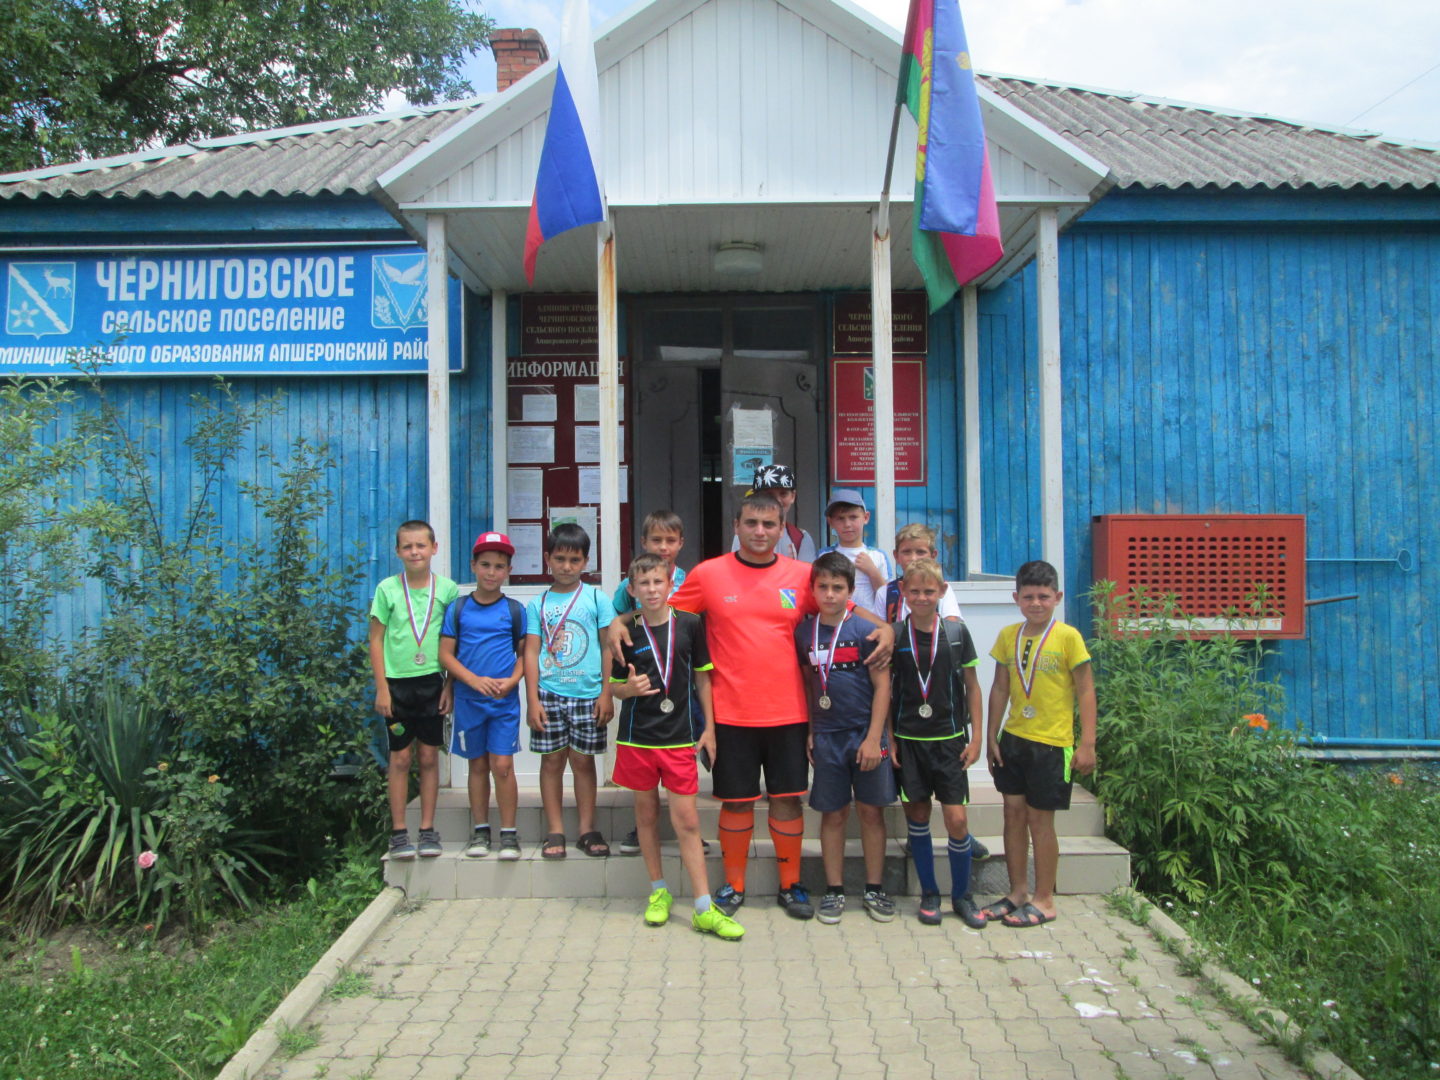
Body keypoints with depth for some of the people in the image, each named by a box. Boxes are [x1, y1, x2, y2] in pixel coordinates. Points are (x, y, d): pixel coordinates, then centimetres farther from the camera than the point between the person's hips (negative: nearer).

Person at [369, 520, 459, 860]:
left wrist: (450, 685, 0)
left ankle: (428, 830, 17)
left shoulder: (447, 589, 0)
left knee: (430, 757, 7)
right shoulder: (387, 589, -2)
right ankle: (398, 832, 14)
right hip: (397, 682, -1)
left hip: (432, 682, 1)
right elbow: (376, 640, 0)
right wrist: (381, 687, -4)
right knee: (400, 758, 4)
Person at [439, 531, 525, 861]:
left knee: (502, 765, -4)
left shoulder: (514, 610, 2)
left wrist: (512, 680, -14)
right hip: (468, 700, 1)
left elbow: (523, 653, 6)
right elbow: (446, 654, 0)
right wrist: (475, 680, -14)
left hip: (505, 700, -1)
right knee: (478, 765, 10)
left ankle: (509, 832, 7)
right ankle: (480, 830, 21)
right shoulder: (458, 609, 2)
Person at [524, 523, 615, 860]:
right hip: (548, 693, 1)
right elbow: (531, 652, 4)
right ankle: (555, 832, 13)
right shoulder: (538, 604, 6)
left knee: (583, 759, 4)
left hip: (587, 693, -1)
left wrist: (606, 693, -3)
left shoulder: (596, 599, 2)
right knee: (552, 759, 5)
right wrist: (532, 699, -2)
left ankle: (587, 830, 14)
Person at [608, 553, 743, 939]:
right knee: (646, 813, 11)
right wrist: (631, 688, -18)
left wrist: (708, 727, 4)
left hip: (679, 737, -1)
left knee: (687, 820, -1)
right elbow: (614, 686, 5)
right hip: (637, 736, 1)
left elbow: (702, 676, 6)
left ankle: (704, 909, 4)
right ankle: (659, 891, 28)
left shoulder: (689, 625, -2)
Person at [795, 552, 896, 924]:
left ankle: (875, 889, 18)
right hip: (826, 736, 2)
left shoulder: (864, 631, -6)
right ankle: (834, 890, 18)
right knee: (833, 813, 8)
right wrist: (809, 732, 7)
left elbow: (882, 686, -5)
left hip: (865, 733, -2)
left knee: (871, 810, 6)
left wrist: (874, 738, -10)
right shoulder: (804, 632, 3)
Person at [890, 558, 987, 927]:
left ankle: (961, 895, 17)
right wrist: (888, 739, 0)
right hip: (909, 740, 0)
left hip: (950, 738, 0)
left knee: (956, 819, -2)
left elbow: (972, 686, 5)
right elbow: (885, 690, 3)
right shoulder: (894, 636, -2)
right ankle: (929, 894, 22)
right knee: (917, 816, 6)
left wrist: (975, 737, 2)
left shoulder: (957, 633, -2)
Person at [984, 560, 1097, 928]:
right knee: (1013, 812, 10)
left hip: (1052, 743, -5)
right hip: (1012, 738, 5)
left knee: (1039, 818, 3)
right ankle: (1017, 893, 24)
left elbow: (1086, 691, -7)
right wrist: (991, 736, 8)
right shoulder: (1008, 636, 4)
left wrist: (1087, 743, -10)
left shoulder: (1068, 637, -9)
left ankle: (1044, 900, 17)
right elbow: (1000, 688, 9)